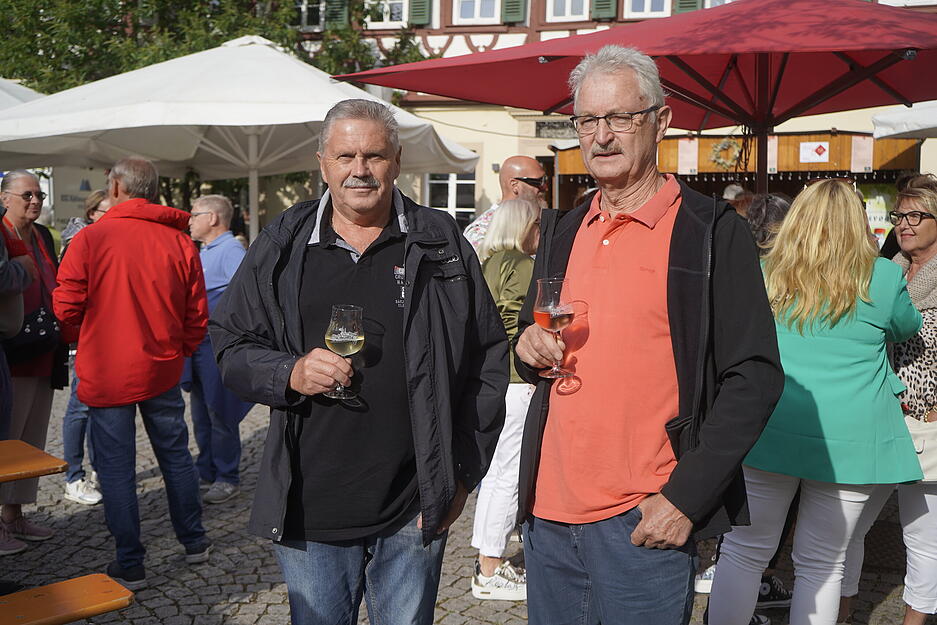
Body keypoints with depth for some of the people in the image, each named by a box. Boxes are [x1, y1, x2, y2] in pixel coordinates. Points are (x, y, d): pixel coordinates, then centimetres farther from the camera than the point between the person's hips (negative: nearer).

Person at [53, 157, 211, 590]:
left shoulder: (90, 239, -11)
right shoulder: (180, 242, -1)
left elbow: (67, 309, -9)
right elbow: (198, 315, 2)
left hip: (106, 373, -3)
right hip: (162, 371, 3)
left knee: (115, 466, 6)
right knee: (175, 453, 17)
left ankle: (130, 566, 14)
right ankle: (194, 541, 30)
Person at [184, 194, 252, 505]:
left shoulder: (231, 250, -13)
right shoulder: (205, 252, 18)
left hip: (219, 347, -10)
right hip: (198, 345, 10)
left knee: (220, 414, -2)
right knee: (201, 412, 17)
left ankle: (227, 478, 9)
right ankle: (206, 470, 29)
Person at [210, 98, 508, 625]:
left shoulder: (441, 245, 2)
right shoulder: (281, 248, 5)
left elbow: (488, 359, 4)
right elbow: (231, 347, 8)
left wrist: (463, 472, 0)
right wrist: (289, 373, -13)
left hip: (415, 511, 0)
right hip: (309, 509, 1)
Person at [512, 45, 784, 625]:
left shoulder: (713, 232, -7)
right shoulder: (563, 231, 11)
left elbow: (754, 377, -11)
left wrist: (685, 497, -16)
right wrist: (532, 346, -3)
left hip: (644, 523, -5)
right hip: (549, 514, 6)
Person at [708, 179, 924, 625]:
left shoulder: (765, 274, 2)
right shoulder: (882, 278, -1)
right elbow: (907, 328, 19)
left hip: (767, 433, 0)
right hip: (848, 443, 0)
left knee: (743, 552, 11)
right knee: (821, 566, 12)